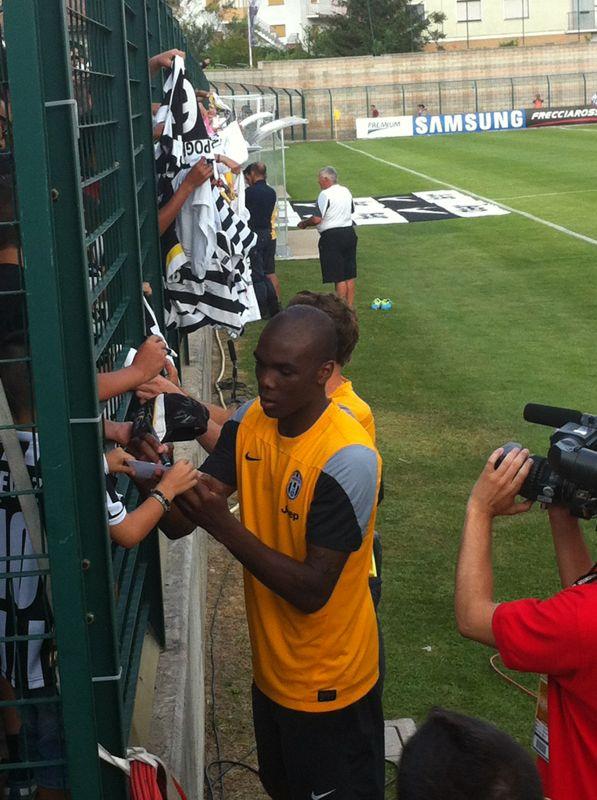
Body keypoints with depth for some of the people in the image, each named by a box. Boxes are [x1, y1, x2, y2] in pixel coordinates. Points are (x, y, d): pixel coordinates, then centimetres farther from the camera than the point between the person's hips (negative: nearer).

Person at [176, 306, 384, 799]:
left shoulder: (347, 459, -28)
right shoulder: (250, 422, -6)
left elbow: (313, 592, -28)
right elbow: (186, 518, -9)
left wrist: (224, 526, -34)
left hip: (328, 683, -7)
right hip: (271, 667, 7)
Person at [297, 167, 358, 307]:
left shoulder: (325, 194, -15)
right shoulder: (346, 191, 9)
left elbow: (317, 219, -20)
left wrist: (304, 223, -3)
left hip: (332, 237, -8)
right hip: (349, 232, 8)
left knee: (339, 277, -2)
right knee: (350, 275, 13)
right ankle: (350, 307, 21)